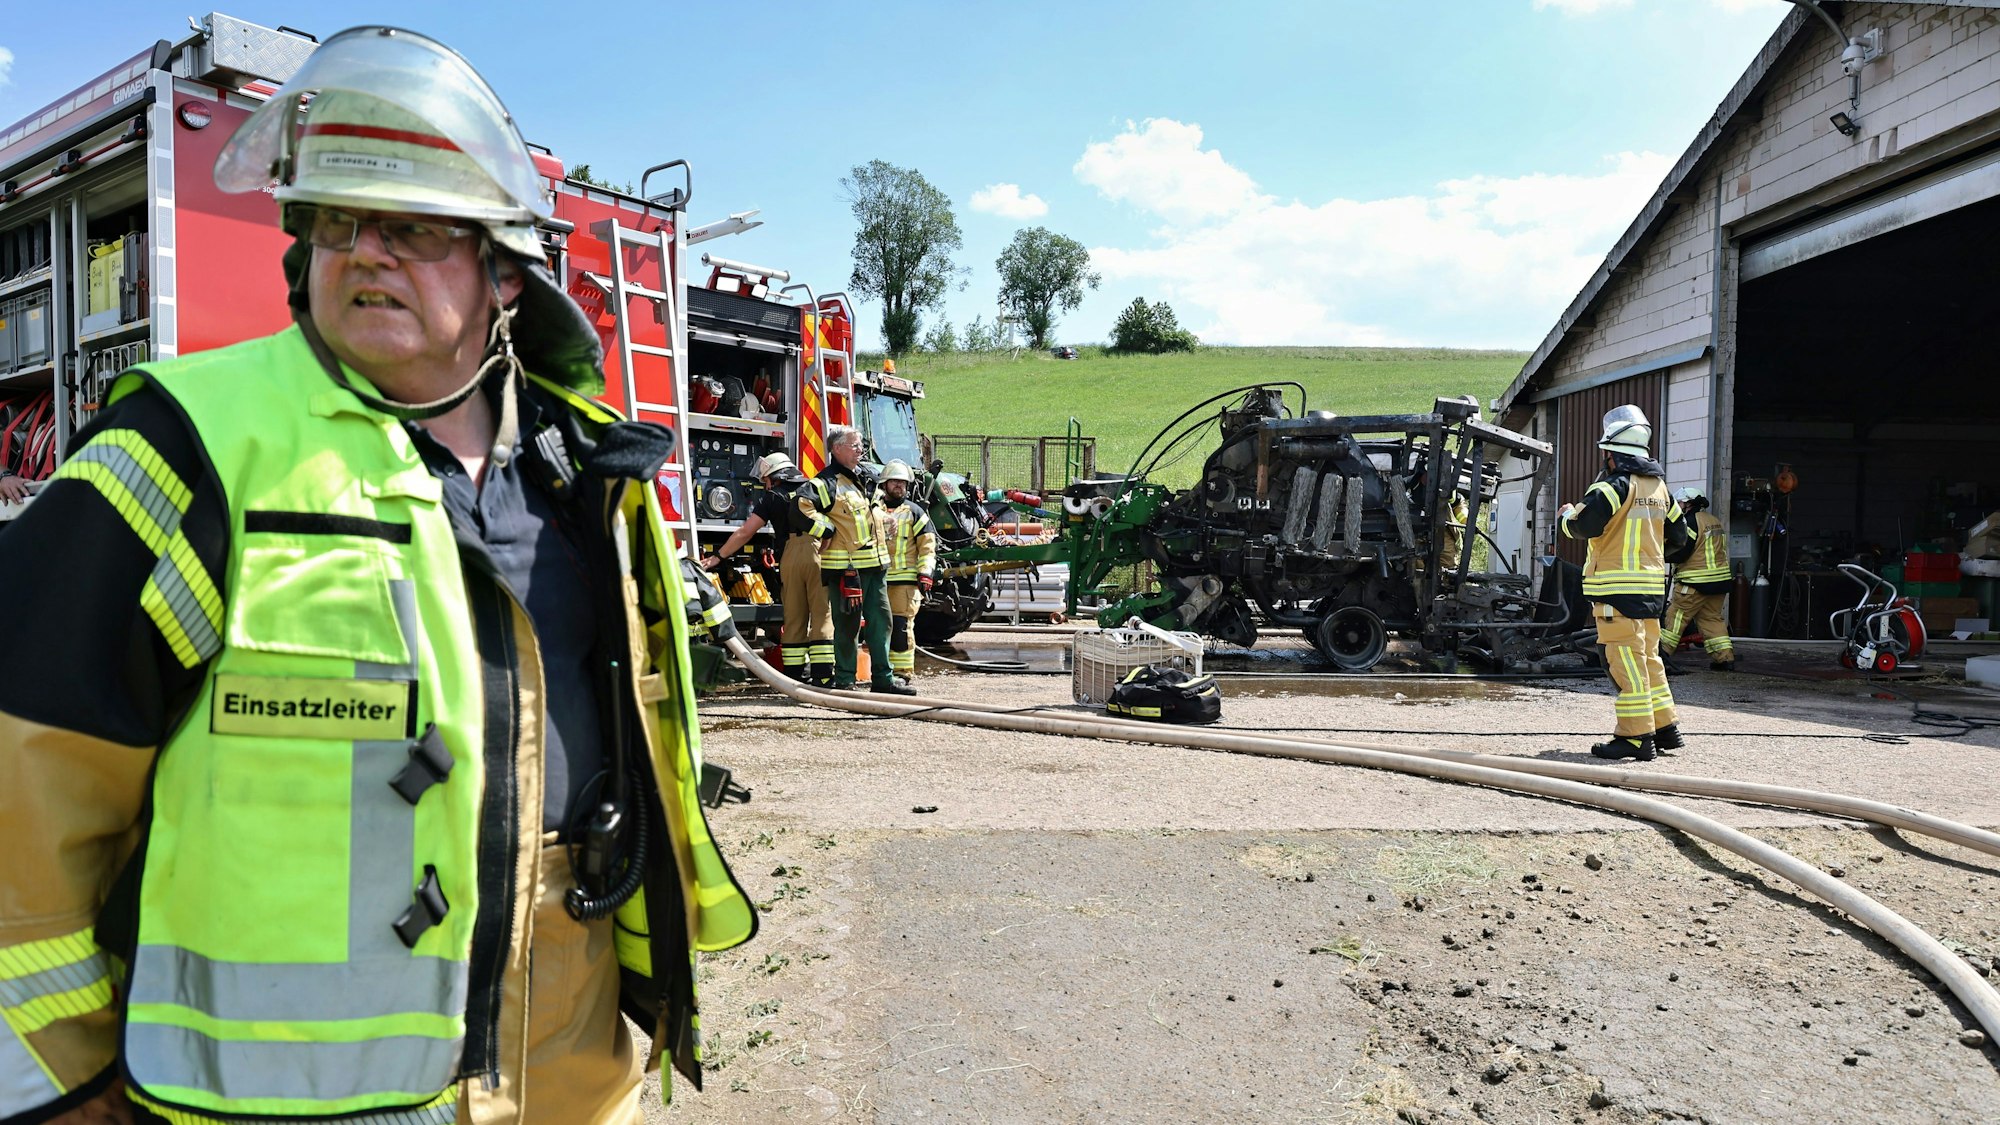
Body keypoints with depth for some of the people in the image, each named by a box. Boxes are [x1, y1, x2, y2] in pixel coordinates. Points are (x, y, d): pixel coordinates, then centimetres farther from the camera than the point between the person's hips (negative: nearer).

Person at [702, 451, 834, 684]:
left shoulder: (772, 497, 12)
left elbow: (745, 532, 8)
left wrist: (718, 557, 15)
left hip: (791, 557, 0)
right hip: (820, 552, 1)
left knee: (794, 619, 8)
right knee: (822, 616, -1)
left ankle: (795, 675, 9)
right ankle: (823, 676, -7)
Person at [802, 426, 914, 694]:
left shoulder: (866, 476, 17)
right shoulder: (829, 481, -11)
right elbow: (803, 503, -26)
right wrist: (827, 530, -18)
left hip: (874, 563, 8)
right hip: (845, 567, -8)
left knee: (880, 620, 9)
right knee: (848, 624, -1)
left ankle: (883, 678, 16)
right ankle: (844, 680, 9)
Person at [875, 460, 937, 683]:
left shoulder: (914, 511, 8)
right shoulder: (874, 511, 17)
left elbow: (928, 545, 3)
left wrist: (926, 572, -7)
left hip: (905, 579, -4)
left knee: (901, 627, -9)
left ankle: (902, 671, -3)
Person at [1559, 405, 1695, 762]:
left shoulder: (1616, 485, -11)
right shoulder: (1659, 488, 15)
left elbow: (1582, 525, -19)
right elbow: (1680, 537, 22)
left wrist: (1568, 514, 2)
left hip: (1617, 587, -8)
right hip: (1651, 587, 8)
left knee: (1626, 660, -6)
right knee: (1648, 657, 16)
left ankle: (1635, 736, -4)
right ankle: (1665, 727, 22)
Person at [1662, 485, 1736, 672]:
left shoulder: (1690, 522, -13)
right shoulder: (1714, 521, 16)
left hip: (1696, 582, -8)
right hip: (1720, 579, 8)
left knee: (1677, 614, -1)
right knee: (1713, 618, 12)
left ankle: (1663, 649, 2)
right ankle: (1726, 657, 7)